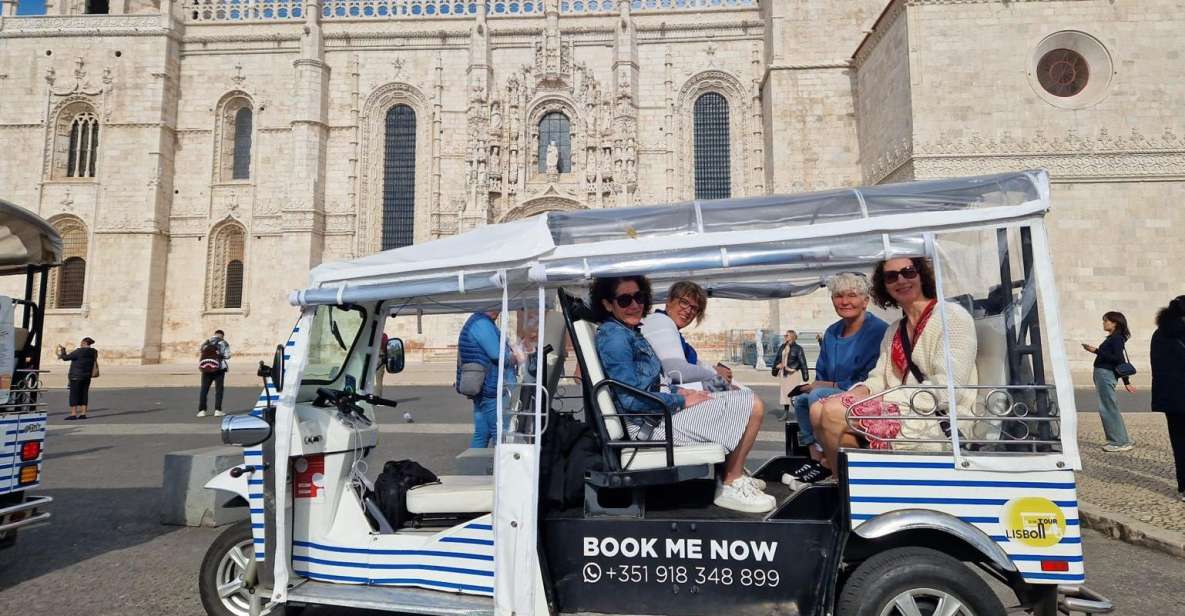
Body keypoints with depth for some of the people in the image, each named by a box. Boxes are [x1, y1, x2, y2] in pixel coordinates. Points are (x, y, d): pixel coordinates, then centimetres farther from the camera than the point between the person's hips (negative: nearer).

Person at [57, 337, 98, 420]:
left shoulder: (79, 351, -15)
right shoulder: (93, 352, 7)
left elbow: (65, 357, -9)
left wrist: (62, 351, 8)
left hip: (76, 377, -7)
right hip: (87, 377, 7)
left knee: (74, 395, -3)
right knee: (84, 394, 8)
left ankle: (73, 414, -4)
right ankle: (83, 413, 8)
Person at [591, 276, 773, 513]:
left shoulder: (628, 332, 12)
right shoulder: (614, 338, -19)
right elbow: (632, 400, -25)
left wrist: (678, 391, 3)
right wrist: (681, 401, -15)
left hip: (657, 411, 10)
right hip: (650, 424, -10)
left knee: (744, 399, 17)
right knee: (752, 407, -8)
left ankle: (735, 474, 23)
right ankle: (730, 485, 4)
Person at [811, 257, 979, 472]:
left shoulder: (952, 316, -4)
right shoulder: (893, 331, 22)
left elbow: (946, 391, -15)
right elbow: (879, 379, 14)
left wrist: (884, 398, -17)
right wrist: (860, 392, -9)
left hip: (942, 423, -7)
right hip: (902, 411, 7)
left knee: (834, 412, -23)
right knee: (818, 410, -13)